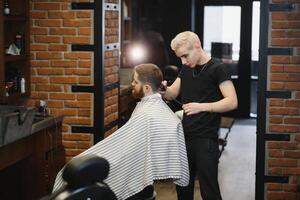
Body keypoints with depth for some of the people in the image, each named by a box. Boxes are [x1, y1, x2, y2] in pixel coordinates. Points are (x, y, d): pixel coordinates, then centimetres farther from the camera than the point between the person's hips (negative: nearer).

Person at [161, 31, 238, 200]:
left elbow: (232, 102, -18)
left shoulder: (218, 69, -10)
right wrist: (163, 89, -10)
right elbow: (172, 94, 13)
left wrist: (201, 107, -29)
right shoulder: (186, 68, 11)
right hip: (184, 136, 7)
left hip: (206, 140, -6)